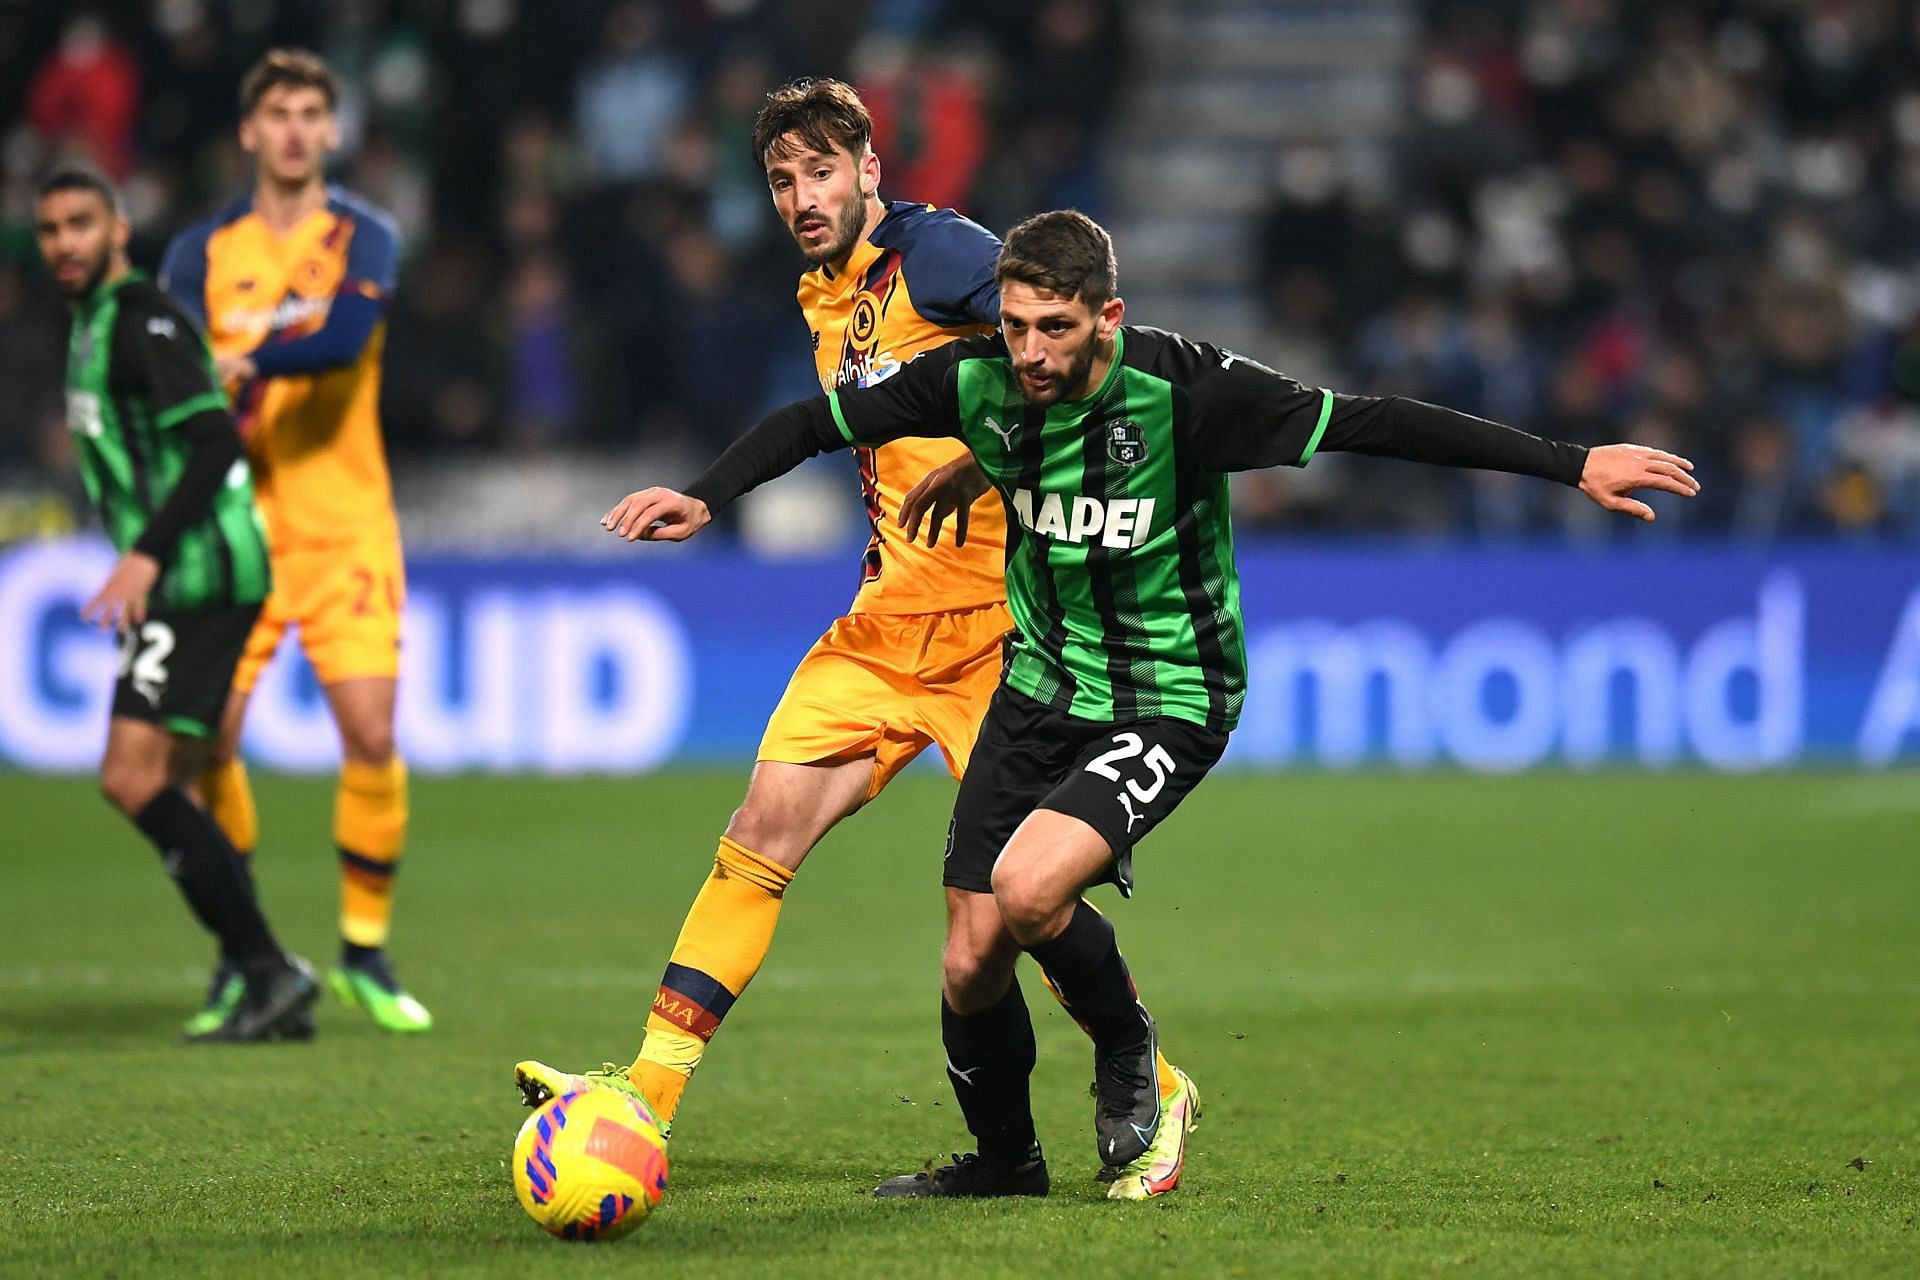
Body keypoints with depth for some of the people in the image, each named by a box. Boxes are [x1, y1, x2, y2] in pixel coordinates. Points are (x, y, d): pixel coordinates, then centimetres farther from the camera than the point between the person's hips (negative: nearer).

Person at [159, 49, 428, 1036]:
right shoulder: (201, 251, 6)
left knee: (371, 735, -10)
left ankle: (365, 951, 6)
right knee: (210, 739, -5)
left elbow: (344, 339, -19)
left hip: (344, 527, -1)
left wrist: (247, 362, -28)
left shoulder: (364, 238, 1)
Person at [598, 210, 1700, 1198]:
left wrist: (1574, 464, -23)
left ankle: (1126, 1042, 3)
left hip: (1168, 700, -5)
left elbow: (1371, 423, -22)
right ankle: (1001, 1155, 33)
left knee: (1028, 889, -28)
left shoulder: (1184, 390, -23)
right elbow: (818, 422, 2)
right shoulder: (978, 381, -12)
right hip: (1040, 687, 5)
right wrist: (707, 497, -11)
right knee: (972, 967, 3)